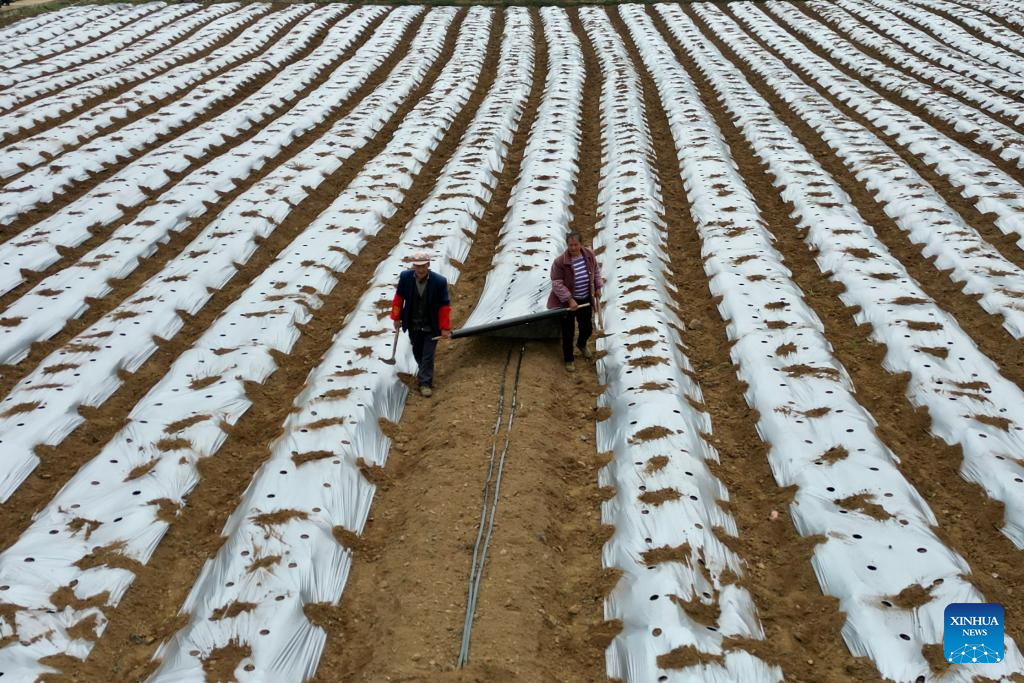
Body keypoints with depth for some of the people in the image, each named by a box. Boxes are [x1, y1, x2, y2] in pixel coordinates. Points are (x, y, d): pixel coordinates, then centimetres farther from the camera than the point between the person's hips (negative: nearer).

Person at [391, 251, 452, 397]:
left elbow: (445, 306, -13)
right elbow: (399, 298, 0)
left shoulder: (439, 281, -21)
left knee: (428, 356, 2)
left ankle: (425, 382, 17)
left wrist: (445, 328, -11)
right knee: (417, 352, 20)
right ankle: (424, 372, 47)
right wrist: (396, 318, 5)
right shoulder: (405, 277, -14)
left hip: (431, 326, -3)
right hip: (413, 325, 3)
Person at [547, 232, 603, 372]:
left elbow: (596, 270, 11)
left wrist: (598, 287, 8)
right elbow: (557, 284, -20)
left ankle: (582, 344, 51)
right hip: (567, 302, -4)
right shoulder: (560, 262, -23)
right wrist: (570, 300, -22)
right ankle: (569, 359, 26)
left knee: (587, 328, 16)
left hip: (585, 300, 5)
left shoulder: (589, 255, -7)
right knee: (568, 332, 5)